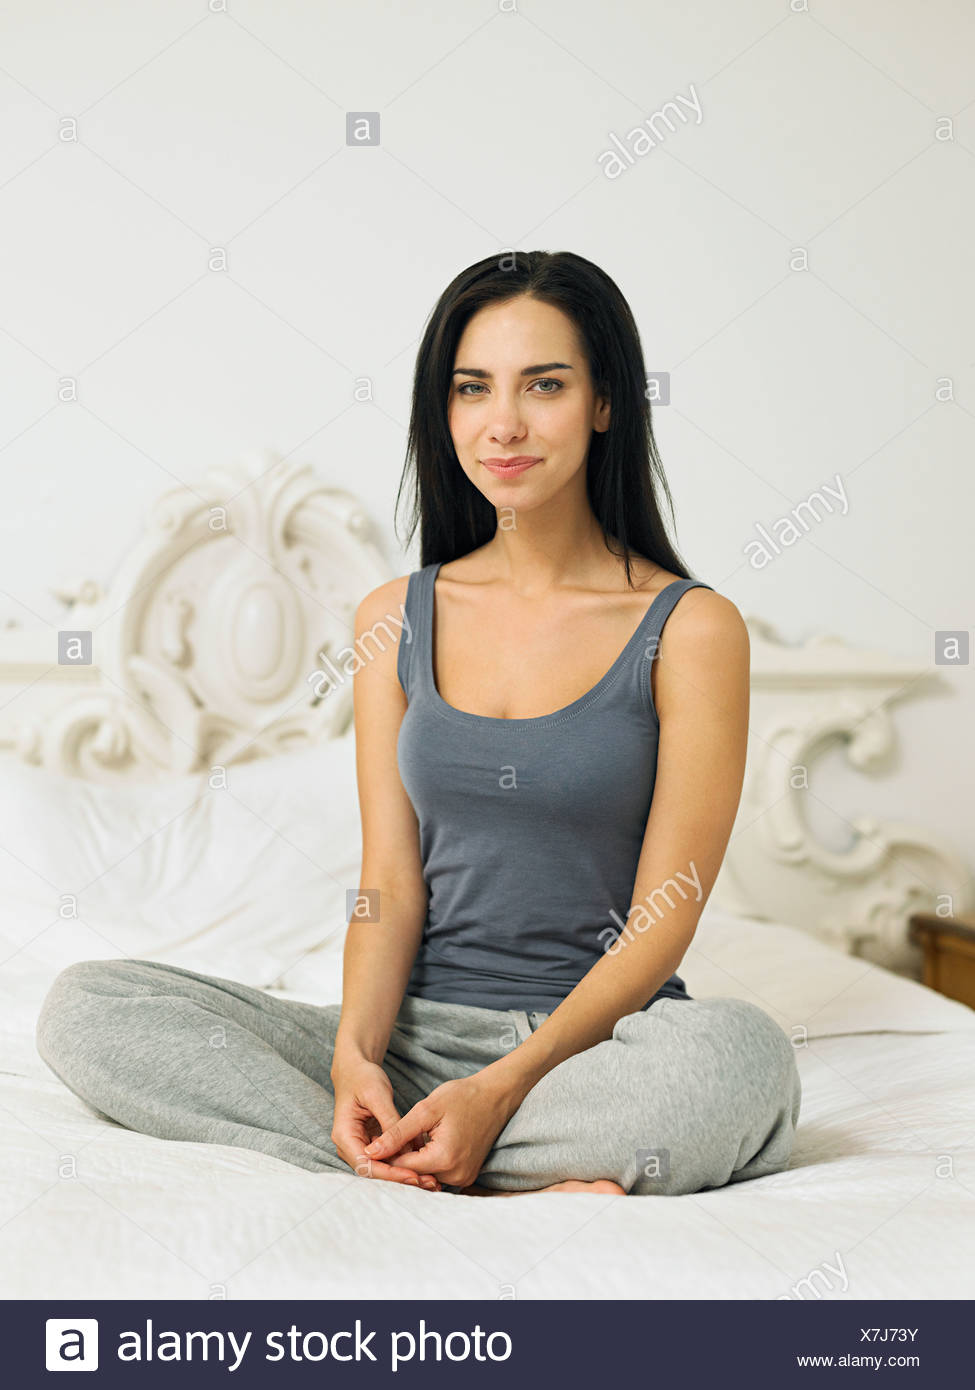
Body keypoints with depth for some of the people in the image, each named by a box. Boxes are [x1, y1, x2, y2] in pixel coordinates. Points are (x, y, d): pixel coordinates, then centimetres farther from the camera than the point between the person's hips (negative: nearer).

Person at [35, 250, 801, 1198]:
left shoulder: (690, 629, -3)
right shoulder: (396, 620, 8)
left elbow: (662, 919, -7)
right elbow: (390, 882, 4)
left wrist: (502, 1086, -19)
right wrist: (354, 1053, -16)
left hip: (599, 1043, -3)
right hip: (420, 1037, 4)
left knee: (742, 1050, -38)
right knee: (86, 1007, -16)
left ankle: (393, 1181, -22)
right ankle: (502, 1196, -24)